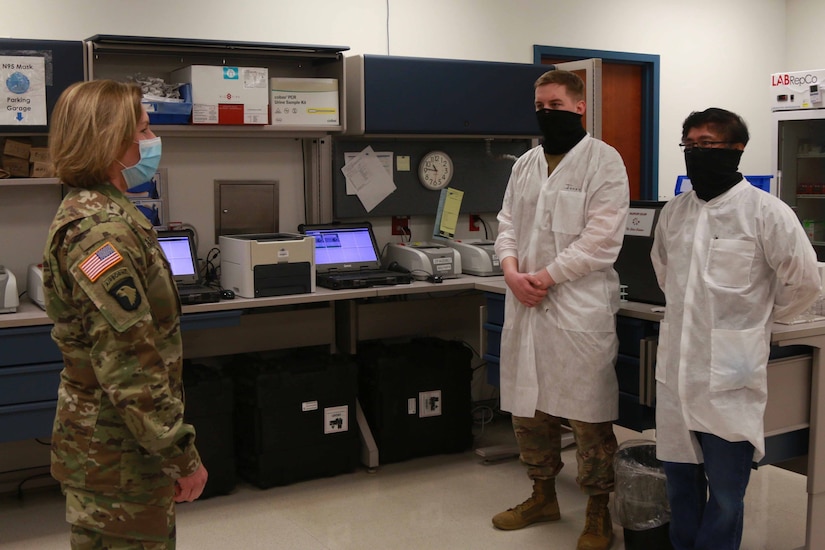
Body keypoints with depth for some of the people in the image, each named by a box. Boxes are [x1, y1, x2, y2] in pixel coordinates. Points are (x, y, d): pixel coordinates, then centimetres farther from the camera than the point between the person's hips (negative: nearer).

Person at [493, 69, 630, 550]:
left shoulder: (603, 161, -5)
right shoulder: (526, 164, 15)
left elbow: (602, 238, -13)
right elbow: (508, 222, 14)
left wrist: (547, 276, -15)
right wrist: (511, 268, -6)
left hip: (579, 306, -6)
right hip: (525, 304, 7)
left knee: (588, 412, 0)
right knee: (528, 406, 14)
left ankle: (599, 511, 17)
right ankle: (543, 495, 32)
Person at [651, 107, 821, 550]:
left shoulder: (764, 211, -10)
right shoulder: (674, 211, 8)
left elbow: (803, 281, -4)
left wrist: (763, 316, 7)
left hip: (730, 374, -5)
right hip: (676, 369, 6)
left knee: (725, 493, 4)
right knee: (680, 480, 17)